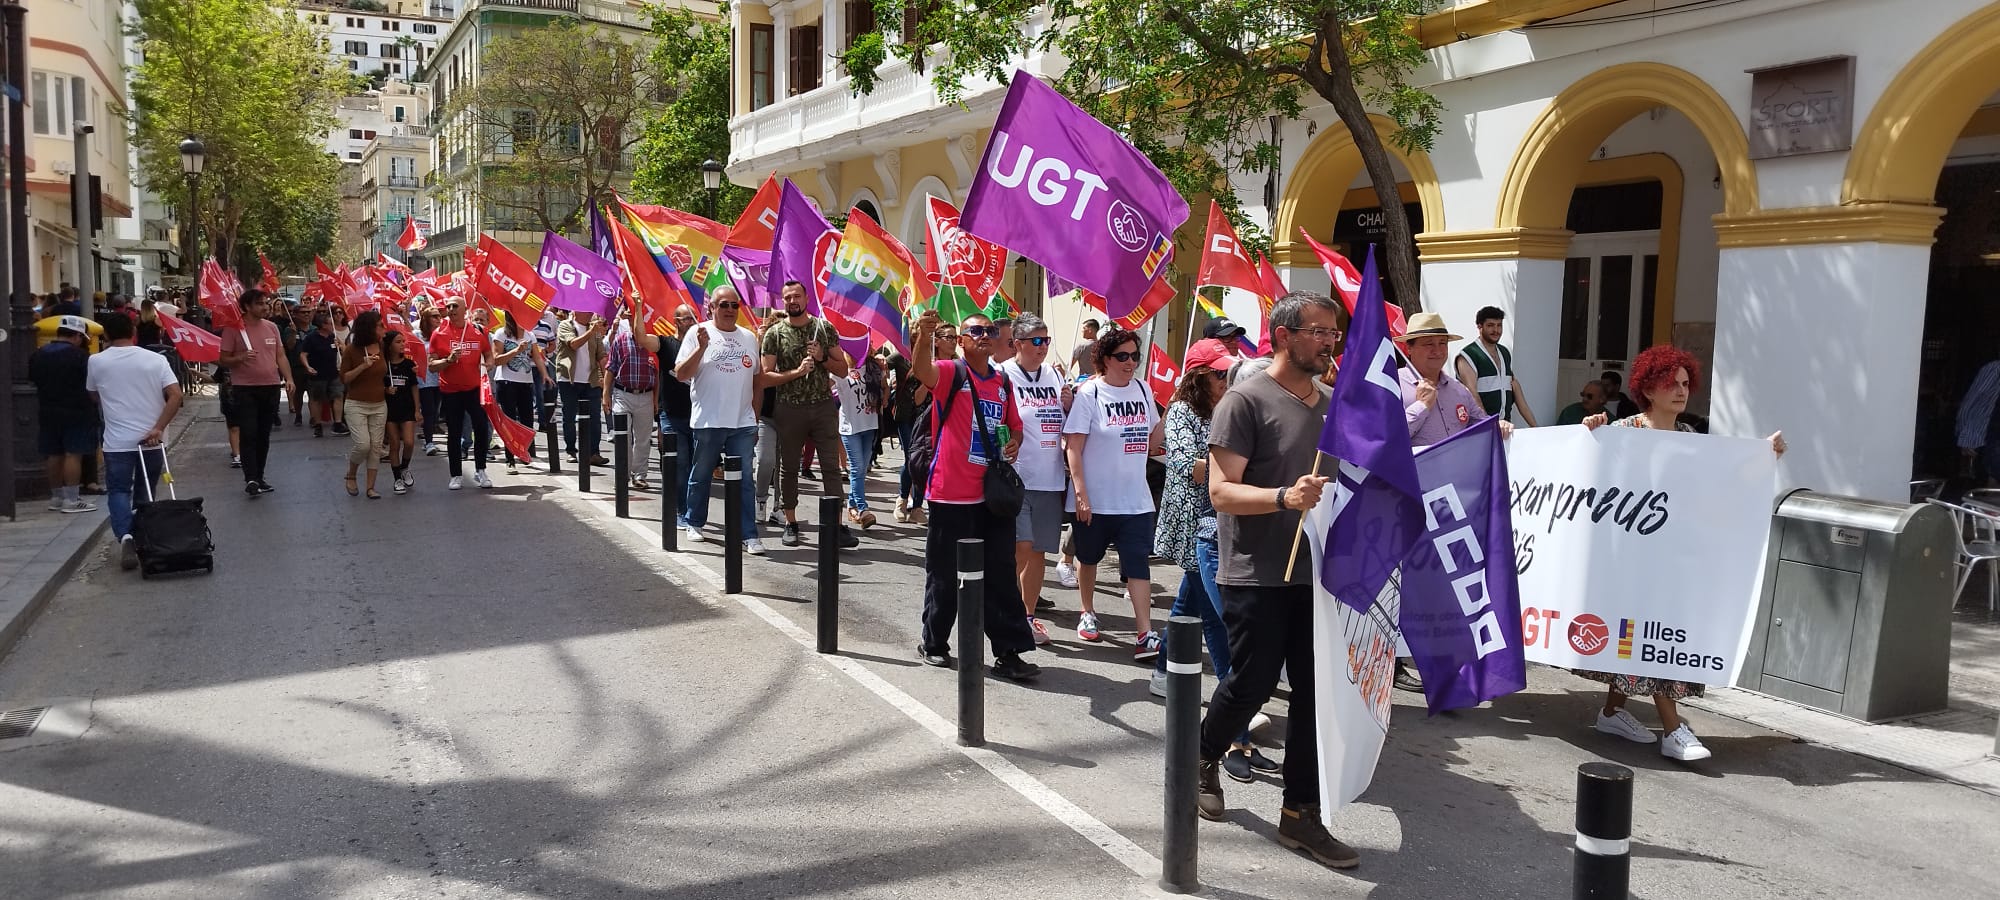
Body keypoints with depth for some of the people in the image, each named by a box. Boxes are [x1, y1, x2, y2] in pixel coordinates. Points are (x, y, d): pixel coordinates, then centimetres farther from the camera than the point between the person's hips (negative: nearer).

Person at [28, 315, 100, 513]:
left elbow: (32, 380, 15)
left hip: (48, 413, 7)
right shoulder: (80, 356, -13)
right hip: (76, 413, -6)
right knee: (73, 454, -4)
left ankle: (56, 497, 21)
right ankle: (71, 499, -6)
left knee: (54, 455, 13)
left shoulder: (38, 355, 7)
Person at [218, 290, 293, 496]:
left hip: (271, 387, 5)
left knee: (264, 435, 11)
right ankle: (251, 479, -10)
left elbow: (281, 356, 12)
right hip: (245, 388, -5)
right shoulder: (234, 328, -5)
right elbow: (224, 359, -3)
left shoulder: (271, 327, 9)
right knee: (249, 434, -9)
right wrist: (240, 358, -23)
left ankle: (259, 477, 19)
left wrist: (288, 378, -2)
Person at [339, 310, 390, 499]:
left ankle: (371, 487, 10)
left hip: (379, 405, 4)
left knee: (376, 447, 2)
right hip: (357, 405, -4)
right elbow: (344, 378, -8)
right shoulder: (352, 350, -9)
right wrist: (363, 366, -20)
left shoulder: (382, 347, 1)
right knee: (363, 444, -15)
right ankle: (350, 475, 13)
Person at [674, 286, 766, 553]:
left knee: (744, 481, 0)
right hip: (707, 421, -2)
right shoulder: (699, 333, -1)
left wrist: (756, 419, 14)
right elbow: (681, 374, -7)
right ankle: (695, 524, 30)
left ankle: (749, 535, 1)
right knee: (700, 476, 12)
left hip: (743, 423, 2)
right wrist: (701, 347, -19)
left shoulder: (749, 338, 11)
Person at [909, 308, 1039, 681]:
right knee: (945, 574, 6)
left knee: (1001, 575, 6)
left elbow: (1014, 426, 23)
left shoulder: (1002, 380, 11)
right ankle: (934, 644, 23)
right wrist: (924, 337, -50)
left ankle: (1008, 652, 11)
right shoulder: (950, 373, -7)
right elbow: (921, 370, -30)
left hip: (992, 493, 5)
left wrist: (1014, 443, -1)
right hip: (952, 494, -5)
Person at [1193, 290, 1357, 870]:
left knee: (1315, 693, 4)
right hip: (1256, 576, -6)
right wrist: (1284, 497, -31)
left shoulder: (1332, 405, 12)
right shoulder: (1245, 400, -10)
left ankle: (1301, 815, 15)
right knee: (1251, 685, 2)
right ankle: (1204, 758, 32)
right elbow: (1222, 492, -17)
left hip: (1317, 573, 6)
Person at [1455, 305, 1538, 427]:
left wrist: (1533, 425, 10)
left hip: (1505, 425, 6)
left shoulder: (1506, 353, 17)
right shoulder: (1468, 355, -6)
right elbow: (1472, 394, -15)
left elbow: (1515, 387, 17)